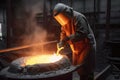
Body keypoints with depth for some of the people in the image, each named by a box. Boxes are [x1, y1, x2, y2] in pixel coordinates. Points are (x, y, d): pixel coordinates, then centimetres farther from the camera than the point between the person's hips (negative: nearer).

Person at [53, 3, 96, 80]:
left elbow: (81, 34, -31)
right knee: (77, 68, 17)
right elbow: (63, 33, 15)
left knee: (85, 71, -6)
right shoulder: (65, 21, 5)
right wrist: (61, 43, -3)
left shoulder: (78, 17, -22)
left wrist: (67, 39, -31)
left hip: (86, 47, -9)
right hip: (76, 49, 9)